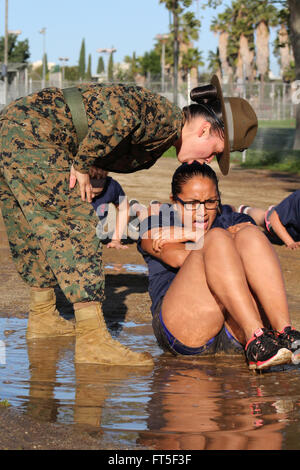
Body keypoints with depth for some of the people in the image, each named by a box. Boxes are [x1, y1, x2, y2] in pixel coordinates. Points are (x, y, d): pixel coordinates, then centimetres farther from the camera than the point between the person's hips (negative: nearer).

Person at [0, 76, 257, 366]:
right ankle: (92, 340, -14)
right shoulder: (167, 117, -13)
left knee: (39, 230, 21)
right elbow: (117, 111, -29)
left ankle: (42, 317, 36)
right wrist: (81, 166, -19)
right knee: (74, 225, -11)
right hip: (31, 133, -10)